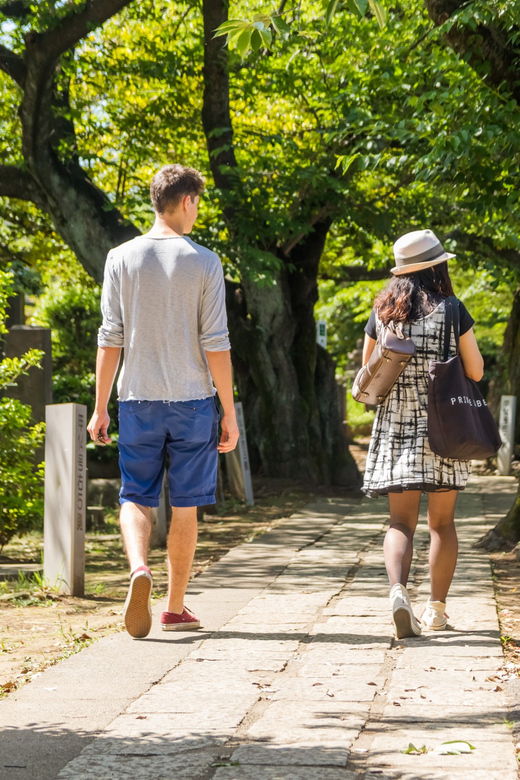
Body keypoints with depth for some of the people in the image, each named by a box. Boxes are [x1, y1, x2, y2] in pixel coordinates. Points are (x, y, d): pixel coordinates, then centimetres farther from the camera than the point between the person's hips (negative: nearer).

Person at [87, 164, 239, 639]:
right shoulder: (204, 263, -4)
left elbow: (110, 339, 0)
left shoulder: (122, 259, 1)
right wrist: (229, 413, 0)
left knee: (136, 497, 8)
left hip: (138, 401, 1)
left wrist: (99, 407, 6)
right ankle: (176, 608, 15)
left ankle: (139, 568, -20)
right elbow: (216, 344, -6)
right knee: (185, 506, 8)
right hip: (193, 401, -1)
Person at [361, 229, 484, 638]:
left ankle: (398, 589, -25)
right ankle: (437, 608, 16)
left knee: (401, 522, 0)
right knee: (442, 522, 12)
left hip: (395, 426, 2)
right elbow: (476, 371, -2)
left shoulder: (382, 312, 3)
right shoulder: (452, 310, -6)